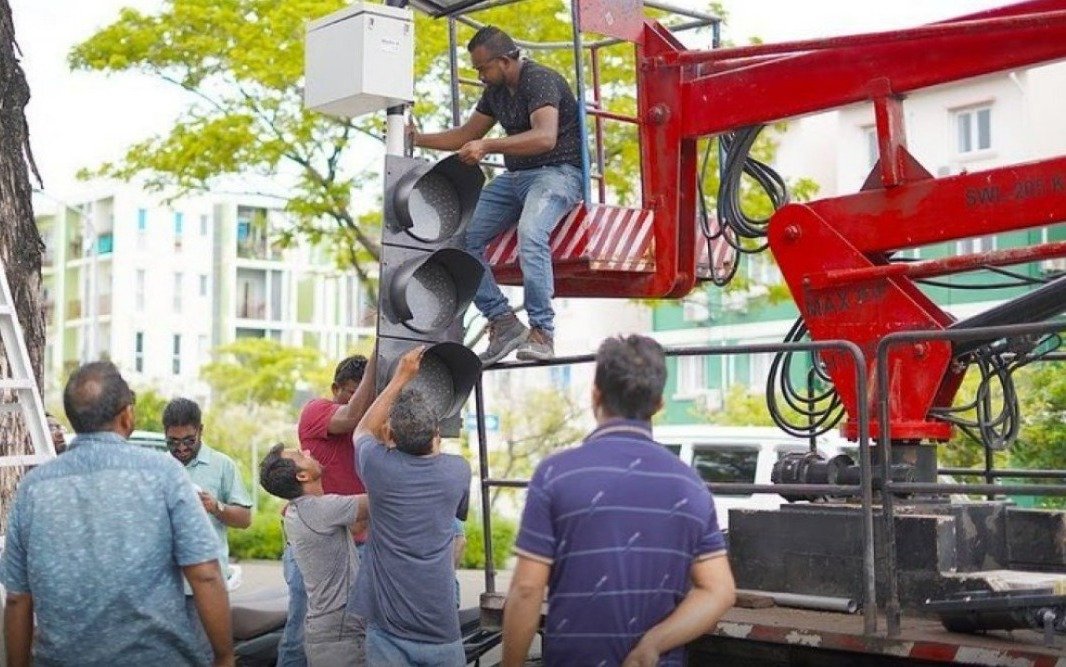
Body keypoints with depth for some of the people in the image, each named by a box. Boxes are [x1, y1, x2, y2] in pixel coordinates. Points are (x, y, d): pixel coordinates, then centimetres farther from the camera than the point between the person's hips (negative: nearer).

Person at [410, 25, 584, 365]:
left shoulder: (540, 81, -14)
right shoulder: (496, 90, 13)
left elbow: (545, 137, -30)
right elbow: (466, 135, 24)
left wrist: (488, 145, -35)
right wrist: (419, 139, 13)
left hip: (557, 171, -9)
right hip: (514, 177, 9)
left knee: (530, 232, -37)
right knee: (463, 236, -9)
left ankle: (542, 331, -30)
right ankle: (503, 323, -8)